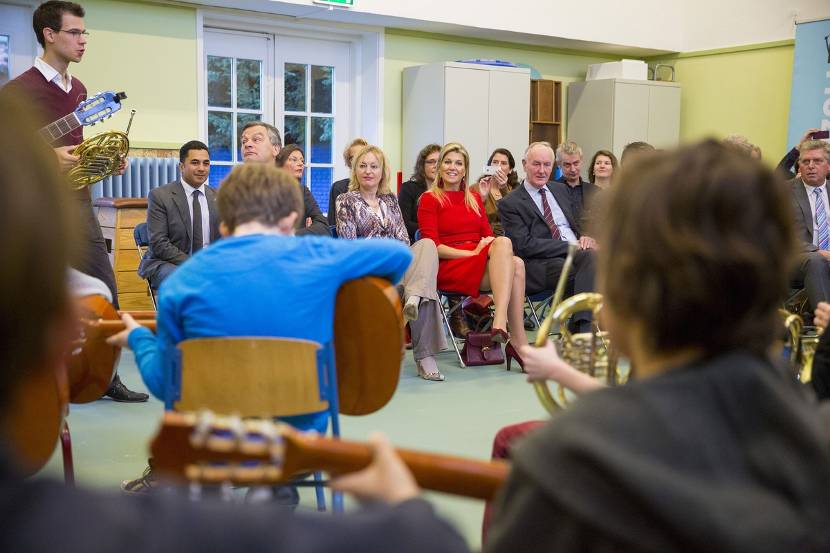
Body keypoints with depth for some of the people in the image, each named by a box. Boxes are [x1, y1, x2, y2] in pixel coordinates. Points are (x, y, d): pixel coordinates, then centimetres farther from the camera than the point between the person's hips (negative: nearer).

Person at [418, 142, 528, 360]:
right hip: (448, 268, -5)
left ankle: (500, 322, -40)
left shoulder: (474, 199, 23)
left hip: (482, 265, 5)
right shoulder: (429, 199, 5)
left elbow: (488, 235, 16)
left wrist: (493, 245, -9)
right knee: (510, 254, -32)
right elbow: (433, 246, -6)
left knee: (516, 264, -30)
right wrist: (472, 252, -16)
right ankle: (519, 342, -38)